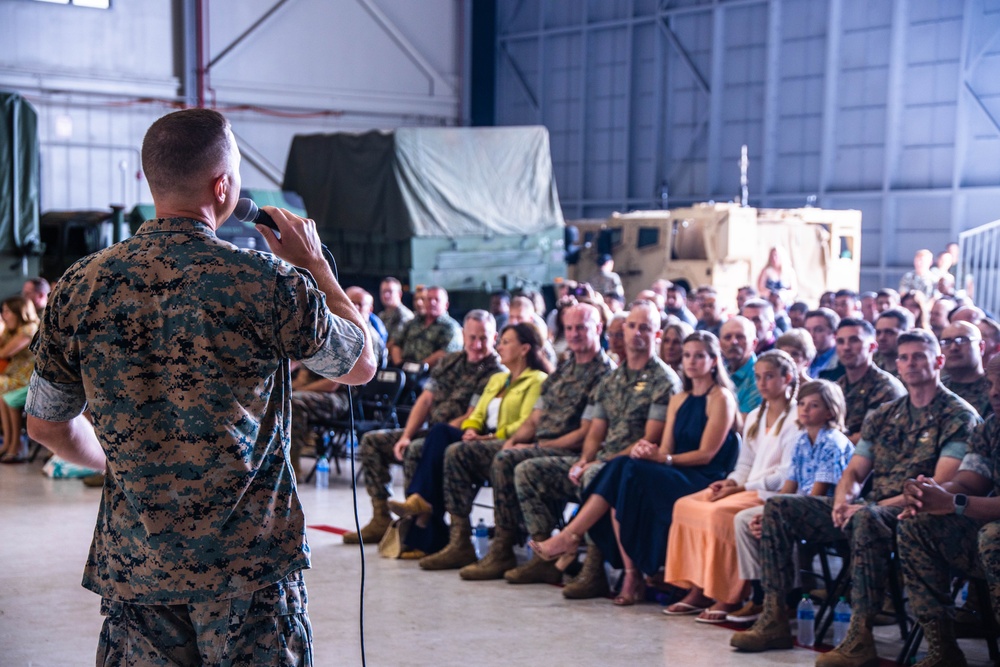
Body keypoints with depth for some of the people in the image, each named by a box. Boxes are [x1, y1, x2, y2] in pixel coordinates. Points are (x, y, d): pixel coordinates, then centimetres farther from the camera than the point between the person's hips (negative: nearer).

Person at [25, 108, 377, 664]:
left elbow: (48, 426, 8)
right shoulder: (270, 284, -13)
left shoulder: (80, 287, -3)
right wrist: (315, 267, 15)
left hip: (133, 570, 3)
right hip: (252, 567, -3)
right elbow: (361, 365, 5)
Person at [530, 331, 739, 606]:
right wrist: (648, 452, -10)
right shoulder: (678, 399, 21)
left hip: (703, 480, -7)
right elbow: (666, 449, 13)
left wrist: (663, 458, -20)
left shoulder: (721, 398, -1)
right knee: (620, 469, -23)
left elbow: (707, 454, -10)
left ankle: (570, 536, -23)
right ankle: (631, 574, -28)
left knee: (627, 473, -28)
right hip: (673, 476, 7)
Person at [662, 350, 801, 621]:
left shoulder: (795, 420, -6)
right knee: (685, 505, -12)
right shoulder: (754, 417, 20)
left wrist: (743, 487, -17)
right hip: (746, 488, 8)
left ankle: (730, 597, -21)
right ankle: (697, 589, -13)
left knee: (719, 513, -31)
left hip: (772, 493, -8)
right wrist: (730, 482, -1)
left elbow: (786, 474, -14)